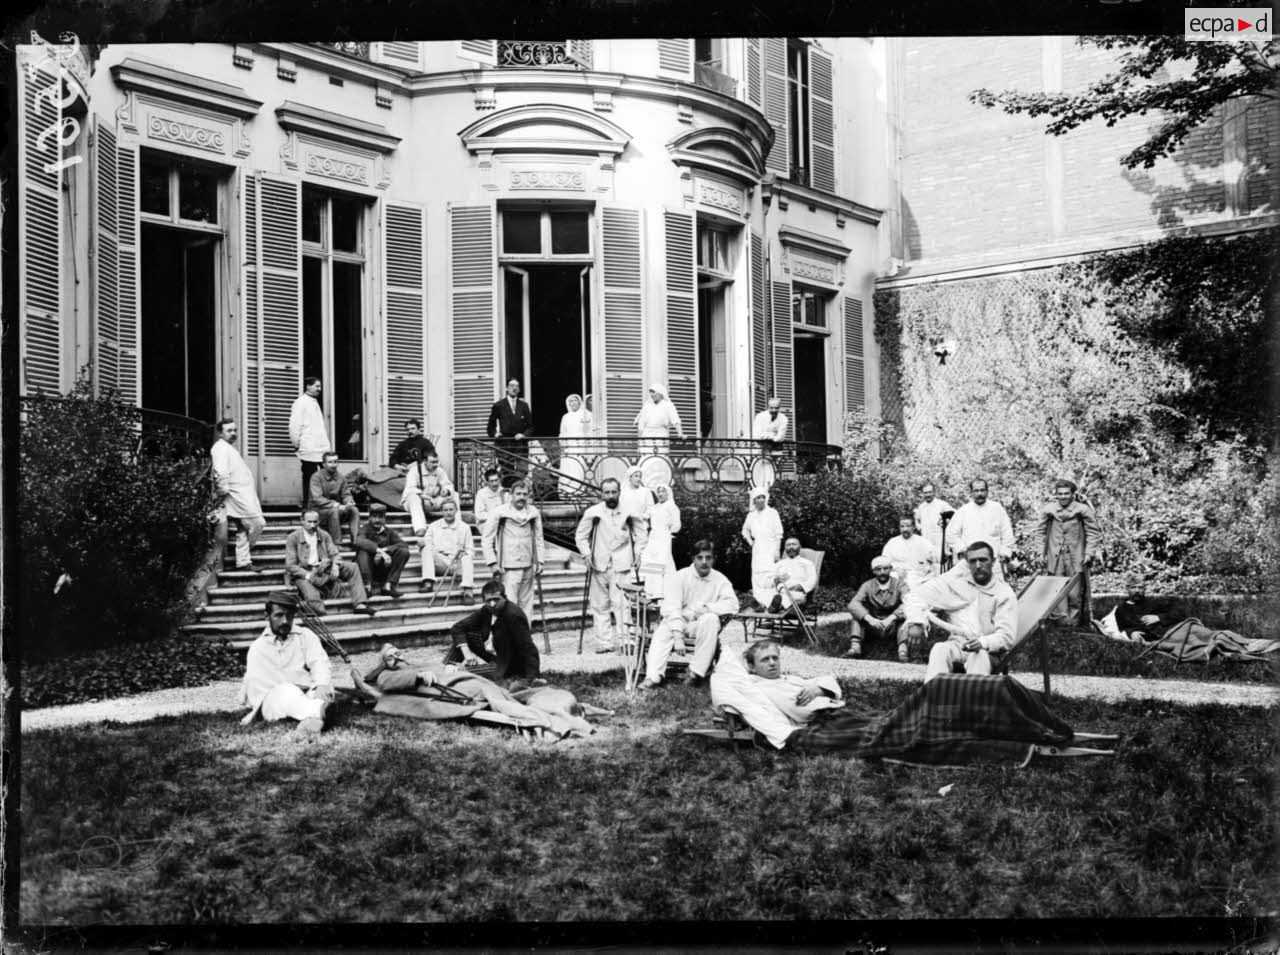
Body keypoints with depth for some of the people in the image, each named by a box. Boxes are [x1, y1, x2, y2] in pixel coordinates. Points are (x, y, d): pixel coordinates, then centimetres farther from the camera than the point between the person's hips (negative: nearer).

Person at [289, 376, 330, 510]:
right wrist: (296, 444, -11)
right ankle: (306, 506, 2)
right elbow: (294, 425, -13)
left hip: (320, 448, 8)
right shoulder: (301, 402, -8)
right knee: (309, 477, -4)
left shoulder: (314, 402, 20)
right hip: (309, 449, -8)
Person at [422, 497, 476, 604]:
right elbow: (427, 543, 10)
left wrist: (464, 553, -13)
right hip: (439, 562, 1)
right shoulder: (434, 526, 16)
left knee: (467, 559, -32)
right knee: (427, 549, -24)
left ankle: (468, 590, -48)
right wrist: (423, 542, -15)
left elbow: (469, 551, 11)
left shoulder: (464, 527, 13)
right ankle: (428, 582, -36)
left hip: (457, 563, -1)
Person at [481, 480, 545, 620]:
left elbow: (538, 539, 14)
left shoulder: (534, 513, 7)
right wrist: (492, 563, -8)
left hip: (528, 566, 4)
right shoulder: (499, 513, -5)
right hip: (509, 567, -4)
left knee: (526, 604, 9)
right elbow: (486, 539, -2)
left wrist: (539, 561, 7)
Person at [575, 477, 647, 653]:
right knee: (600, 606, 3)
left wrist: (637, 555, 3)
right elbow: (580, 536, 9)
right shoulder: (593, 512, 2)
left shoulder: (629, 512, 4)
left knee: (621, 603, -11)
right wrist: (587, 554, -2)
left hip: (622, 566, -1)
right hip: (599, 566, 1)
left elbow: (641, 535, 12)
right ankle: (604, 643, 8)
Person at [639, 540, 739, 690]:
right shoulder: (679, 577, -3)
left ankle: (696, 671, -29)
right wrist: (678, 636, -29)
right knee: (663, 631, -32)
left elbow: (732, 605, -13)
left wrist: (703, 608, -23)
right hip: (678, 623, 0)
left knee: (711, 618, -32)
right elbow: (672, 608, -15)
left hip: (703, 627, 1)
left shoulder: (720, 580, 2)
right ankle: (652, 677, -41)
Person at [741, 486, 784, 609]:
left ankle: (767, 602, -19)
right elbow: (745, 530, 29)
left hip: (770, 548, -5)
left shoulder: (772, 513, -2)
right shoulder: (751, 515, 11)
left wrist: (777, 551, -8)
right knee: (757, 575, 2)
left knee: (769, 575, -16)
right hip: (757, 548, 5)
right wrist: (749, 541, 12)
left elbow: (778, 534, -2)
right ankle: (760, 601, 7)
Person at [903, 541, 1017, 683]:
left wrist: (983, 643, -27)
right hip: (957, 644, 2)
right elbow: (914, 596, 7)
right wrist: (916, 623, -11)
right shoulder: (956, 580, 8)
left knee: (979, 655, -36)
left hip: (988, 651, -2)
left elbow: (1007, 636, -6)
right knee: (940, 649, -31)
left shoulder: (1005, 593, 3)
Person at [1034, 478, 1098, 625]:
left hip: (1076, 558, -2)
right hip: (1055, 558, 2)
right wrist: (1041, 552, 8)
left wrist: (1089, 553, -2)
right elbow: (1040, 531, 13)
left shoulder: (1082, 510, -3)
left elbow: (1092, 532, 4)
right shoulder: (1048, 510, 3)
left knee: (1076, 594, -2)